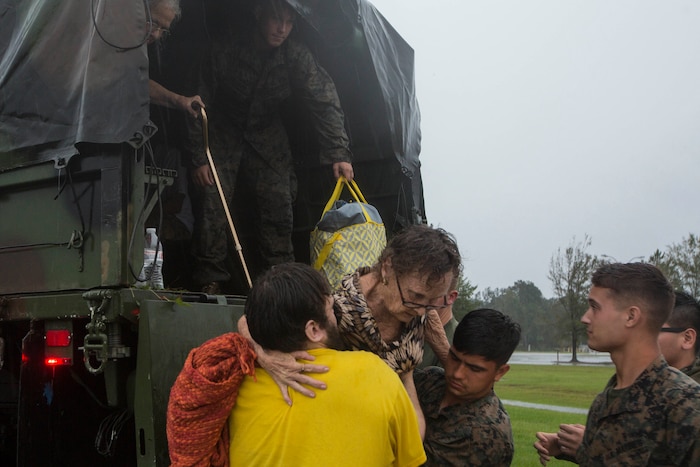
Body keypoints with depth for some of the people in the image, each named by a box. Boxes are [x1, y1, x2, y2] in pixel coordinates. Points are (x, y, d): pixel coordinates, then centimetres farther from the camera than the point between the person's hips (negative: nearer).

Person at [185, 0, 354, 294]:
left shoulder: (297, 57, -16)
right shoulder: (225, 50, -21)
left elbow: (324, 102, -19)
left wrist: (338, 154, -29)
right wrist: (198, 157, -17)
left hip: (268, 139, 2)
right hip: (223, 134, -2)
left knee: (278, 205, -6)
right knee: (213, 201, -13)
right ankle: (211, 278, -3)